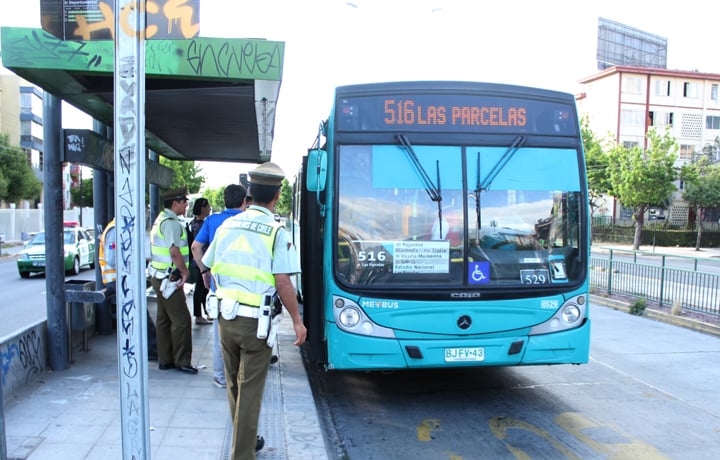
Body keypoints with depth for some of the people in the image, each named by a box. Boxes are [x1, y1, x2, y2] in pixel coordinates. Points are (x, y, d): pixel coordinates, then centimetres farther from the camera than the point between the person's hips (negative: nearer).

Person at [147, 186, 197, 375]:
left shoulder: (161, 219, 17)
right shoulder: (171, 222, -16)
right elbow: (174, 251, -26)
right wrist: (185, 271, -14)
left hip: (159, 276, 11)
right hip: (168, 278, -11)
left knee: (164, 320, 14)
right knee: (181, 320, -5)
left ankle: (165, 360, 22)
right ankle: (181, 361, 2)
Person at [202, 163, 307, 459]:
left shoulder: (227, 225, 4)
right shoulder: (276, 231, -12)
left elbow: (210, 270, 11)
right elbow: (282, 283, -15)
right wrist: (297, 321, -6)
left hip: (226, 317, 6)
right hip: (255, 321, -5)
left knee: (234, 384, 21)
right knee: (250, 390, 6)